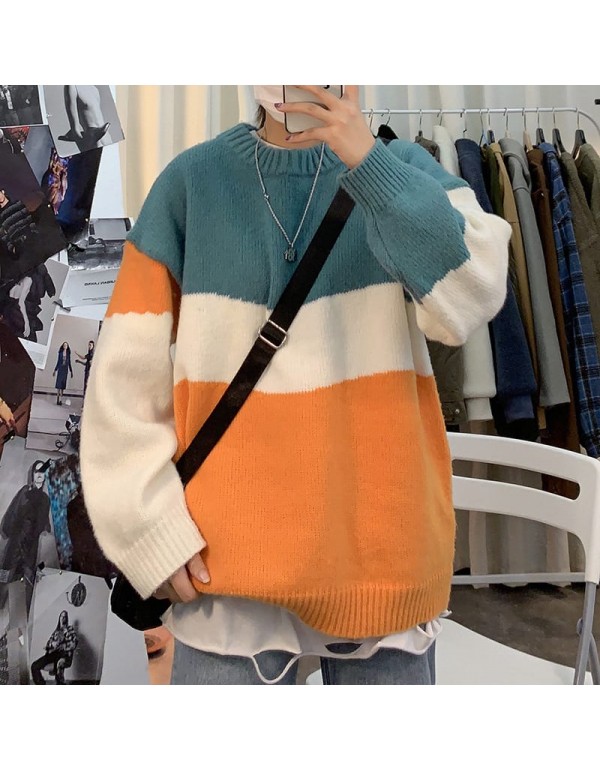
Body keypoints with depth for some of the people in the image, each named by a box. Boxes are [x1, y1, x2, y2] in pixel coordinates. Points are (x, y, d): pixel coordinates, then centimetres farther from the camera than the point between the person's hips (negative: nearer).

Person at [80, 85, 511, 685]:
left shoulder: (402, 167, 3)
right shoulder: (192, 180, 1)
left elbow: (469, 298, -15)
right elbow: (129, 369, 0)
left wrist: (369, 162, -21)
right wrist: (151, 524, -5)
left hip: (383, 541, 1)